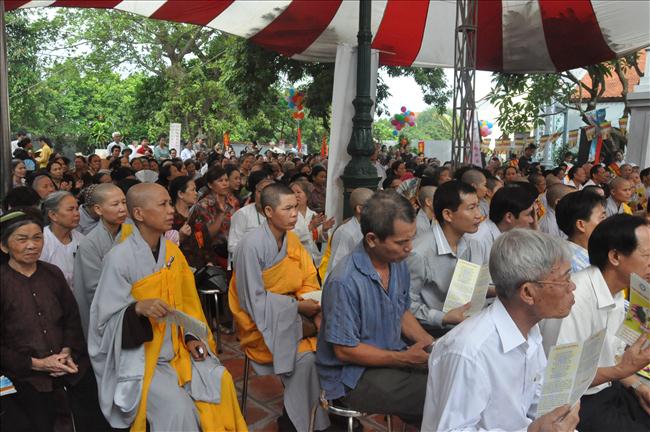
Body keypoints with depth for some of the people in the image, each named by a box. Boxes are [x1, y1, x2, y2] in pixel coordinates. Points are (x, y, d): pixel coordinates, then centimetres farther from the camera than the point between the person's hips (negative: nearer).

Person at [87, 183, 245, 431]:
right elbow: (106, 319, -12)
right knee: (177, 409, -23)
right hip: (139, 357, -5)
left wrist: (191, 337, -3)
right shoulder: (119, 257, -15)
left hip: (177, 348, 5)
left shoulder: (172, 252, 3)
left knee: (221, 383, -14)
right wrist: (139, 308, -30)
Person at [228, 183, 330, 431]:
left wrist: (317, 312, -16)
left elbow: (309, 283, 2)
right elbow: (255, 302, -19)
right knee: (305, 356, -24)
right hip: (260, 323, -6)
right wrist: (298, 306, -20)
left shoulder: (292, 239, 0)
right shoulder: (252, 245, -20)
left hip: (291, 314, 6)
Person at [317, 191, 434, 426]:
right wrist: (404, 358, -19)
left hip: (391, 357, 7)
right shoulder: (344, 282, -27)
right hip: (353, 377, -7)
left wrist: (430, 343, -4)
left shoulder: (398, 263, -2)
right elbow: (345, 350, -19)